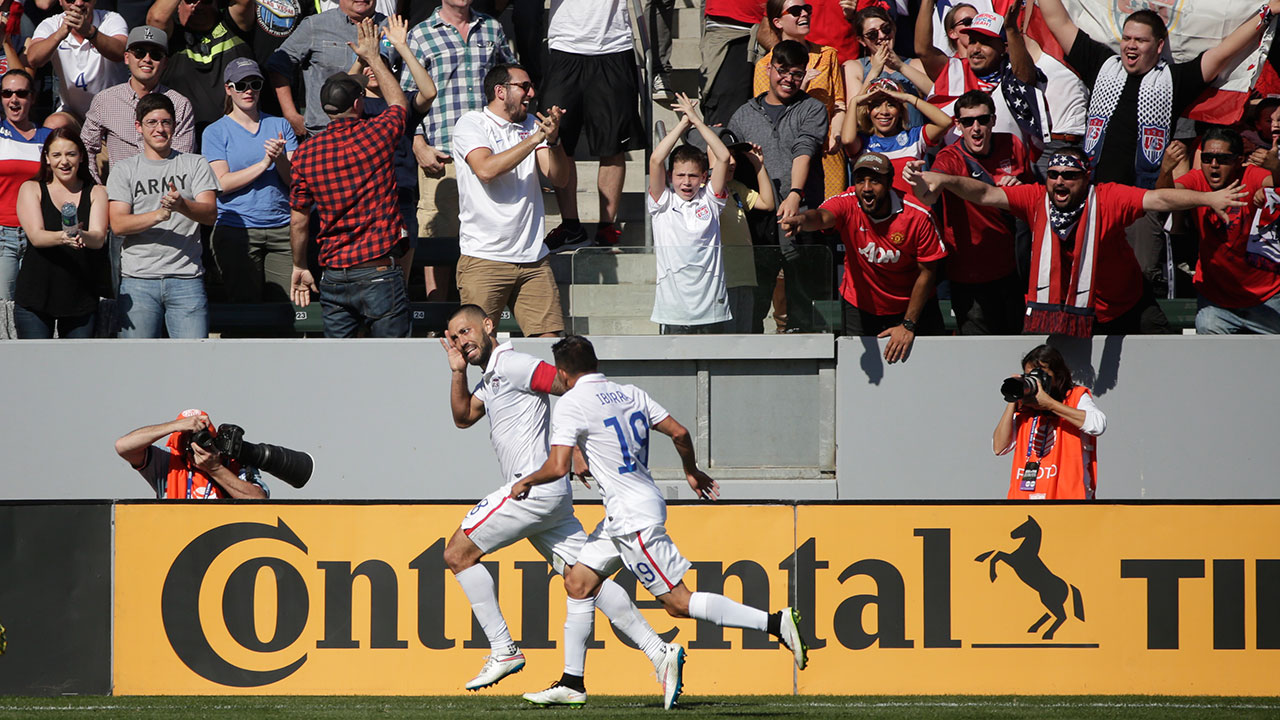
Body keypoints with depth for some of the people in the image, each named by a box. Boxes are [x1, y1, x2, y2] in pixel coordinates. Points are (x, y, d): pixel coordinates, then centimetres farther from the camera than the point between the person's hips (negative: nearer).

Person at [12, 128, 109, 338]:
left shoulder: (96, 193, 8)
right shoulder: (32, 189, 5)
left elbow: (98, 238, -7)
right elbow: (36, 236, -10)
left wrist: (82, 236, -32)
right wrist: (62, 237, -33)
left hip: (81, 297, 1)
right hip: (35, 295, -1)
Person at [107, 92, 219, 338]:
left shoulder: (196, 165, 11)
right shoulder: (125, 170, 10)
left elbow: (210, 214, -2)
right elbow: (118, 224, -1)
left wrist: (182, 205, -24)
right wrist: (158, 215, -17)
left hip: (186, 278, 0)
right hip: (138, 280, 0)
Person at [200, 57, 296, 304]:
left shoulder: (280, 126, 13)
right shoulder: (215, 132, 5)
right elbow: (222, 183, -7)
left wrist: (280, 159, -14)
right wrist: (264, 164, -14)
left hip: (281, 229, 2)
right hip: (236, 231, -2)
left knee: (287, 306, -5)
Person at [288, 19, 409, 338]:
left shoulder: (306, 153, 1)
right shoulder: (376, 136, -7)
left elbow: (298, 220, 8)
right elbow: (399, 103, 17)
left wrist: (300, 266, 22)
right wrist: (373, 58, 28)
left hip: (334, 275, 3)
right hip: (378, 273, -3)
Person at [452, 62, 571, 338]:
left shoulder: (531, 124, 15)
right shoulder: (471, 124, 0)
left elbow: (559, 178, 6)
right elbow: (486, 170, -17)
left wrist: (553, 140, -13)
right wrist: (536, 138, -15)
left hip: (533, 259, 5)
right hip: (484, 260, -5)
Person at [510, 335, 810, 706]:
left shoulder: (570, 404, -11)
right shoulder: (631, 394, 10)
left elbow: (557, 467, -18)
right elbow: (679, 432, 10)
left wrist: (526, 482, 2)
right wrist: (691, 470, 27)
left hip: (633, 517, -9)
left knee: (679, 602, -9)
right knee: (577, 581, 14)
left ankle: (775, 622, -15)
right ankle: (571, 683, 16)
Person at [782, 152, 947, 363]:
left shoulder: (918, 216, -19)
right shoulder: (848, 204, -18)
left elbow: (927, 272, -11)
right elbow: (822, 217, -41)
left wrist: (908, 325, -12)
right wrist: (803, 220, -67)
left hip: (911, 306, -1)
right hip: (859, 307, 1)